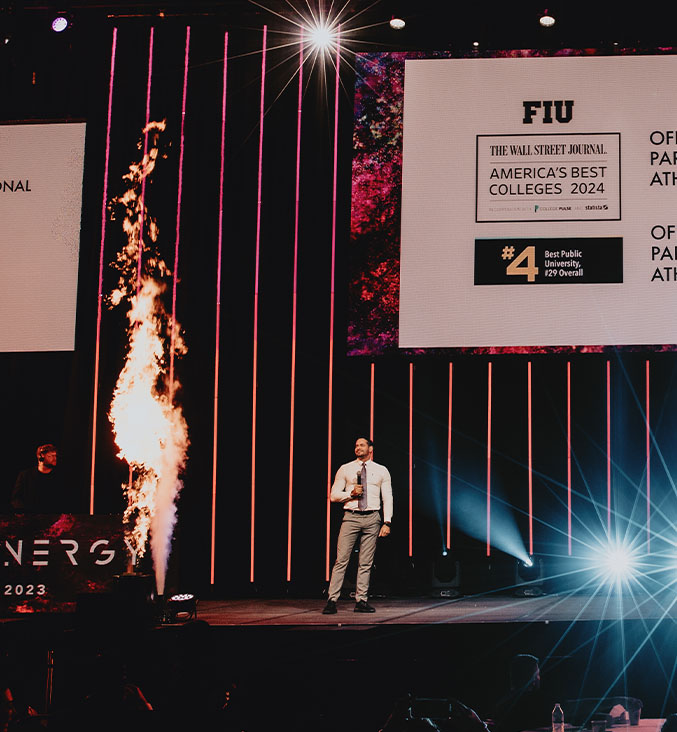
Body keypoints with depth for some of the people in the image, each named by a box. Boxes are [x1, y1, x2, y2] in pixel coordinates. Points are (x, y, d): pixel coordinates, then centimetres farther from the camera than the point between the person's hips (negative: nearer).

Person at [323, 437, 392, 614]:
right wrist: (351, 493, -10)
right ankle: (332, 600, -6)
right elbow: (334, 495, 8)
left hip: (372, 518, 1)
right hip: (351, 517, -1)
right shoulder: (345, 469, 9)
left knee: (366, 563, 2)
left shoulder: (381, 471, 10)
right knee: (341, 560, -7)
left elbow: (387, 498, 7)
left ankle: (361, 601, 7)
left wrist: (387, 522, -2)